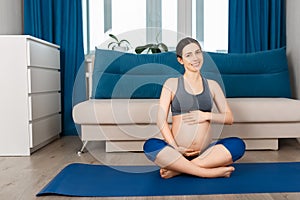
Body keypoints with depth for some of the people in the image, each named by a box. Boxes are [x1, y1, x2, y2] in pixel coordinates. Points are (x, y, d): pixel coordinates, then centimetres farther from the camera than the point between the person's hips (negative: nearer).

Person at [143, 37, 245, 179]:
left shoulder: (212, 85, 12)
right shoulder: (171, 84, 5)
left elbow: (229, 118, 11)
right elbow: (161, 120, -4)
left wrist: (207, 115, -8)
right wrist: (175, 148, -15)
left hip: (205, 152, 3)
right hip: (177, 151, -2)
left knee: (238, 144, -24)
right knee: (150, 146, -30)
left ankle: (177, 169, -19)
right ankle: (212, 172, -25)